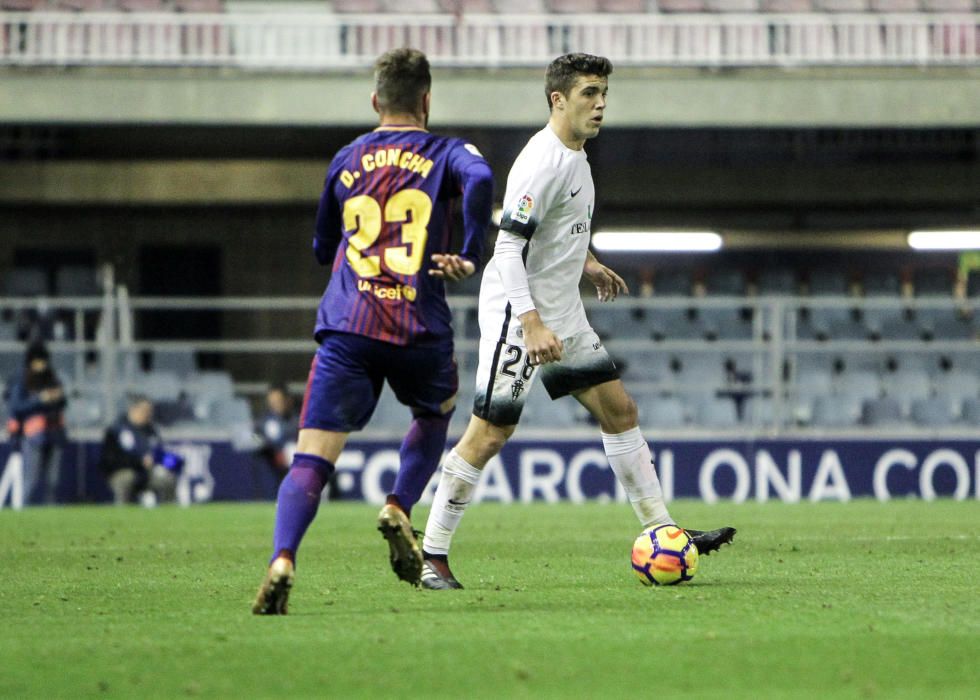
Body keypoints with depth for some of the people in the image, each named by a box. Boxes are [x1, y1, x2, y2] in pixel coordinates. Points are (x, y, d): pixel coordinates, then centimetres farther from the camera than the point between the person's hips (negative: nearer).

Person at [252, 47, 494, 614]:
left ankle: (283, 560, -29)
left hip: (346, 328, 1)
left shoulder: (347, 160, 18)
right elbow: (480, 178, -17)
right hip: (421, 331, -1)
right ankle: (400, 509, 9)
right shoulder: (447, 153, 8)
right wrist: (471, 256, -10)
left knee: (312, 460, -5)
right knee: (437, 412, 31)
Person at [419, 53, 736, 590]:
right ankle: (431, 556, -2)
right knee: (490, 433, -9)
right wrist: (532, 325, -31)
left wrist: (584, 263, 27)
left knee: (618, 409, 10)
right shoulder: (542, 163, -20)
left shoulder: (575, 155, 10)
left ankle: (662, 533, 16)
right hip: (518, 315, -10)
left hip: (563, 316, 10)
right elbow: (508, 248, -24)